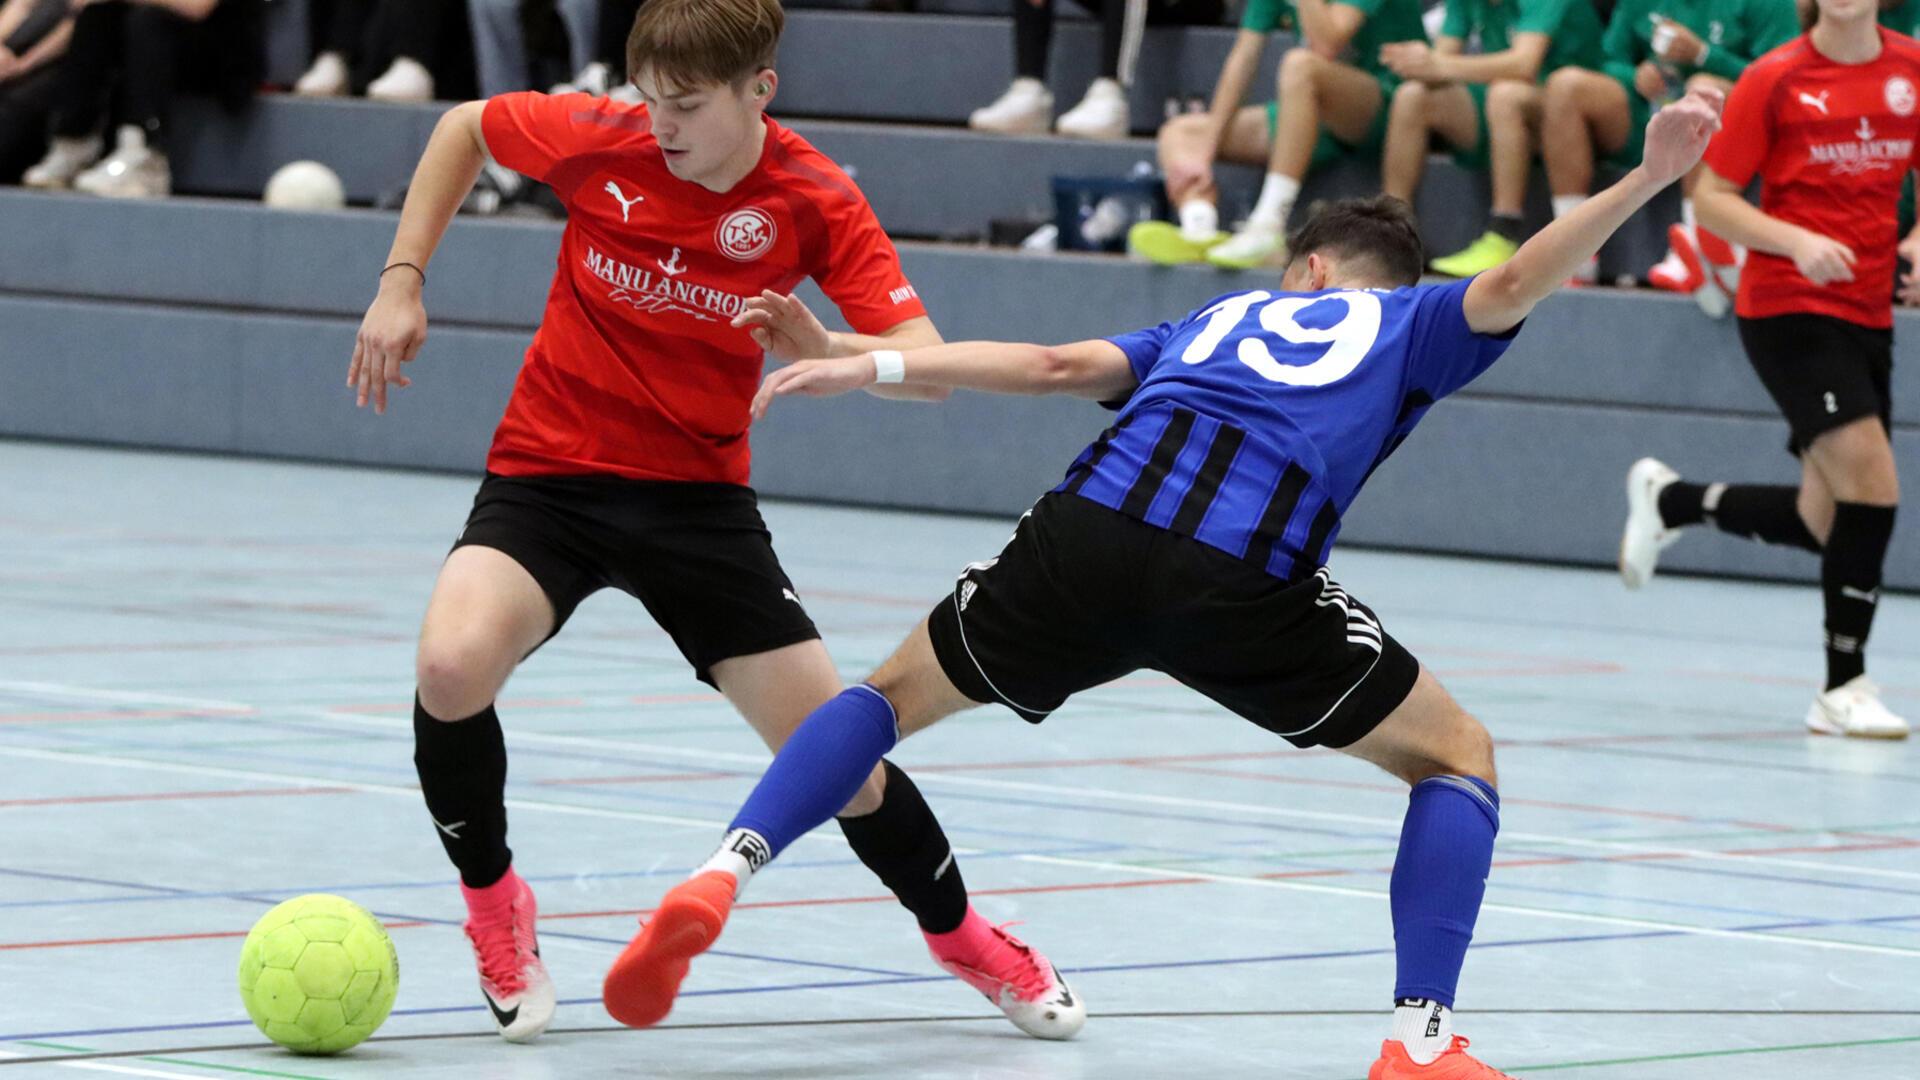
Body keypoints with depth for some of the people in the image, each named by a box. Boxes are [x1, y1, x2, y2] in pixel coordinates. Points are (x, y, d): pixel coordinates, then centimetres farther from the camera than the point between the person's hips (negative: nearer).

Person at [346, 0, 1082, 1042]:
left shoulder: (815, 201, -13)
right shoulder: (601, 140, -13)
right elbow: (463, 126, 7)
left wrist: (823, 349, -39)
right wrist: (401, 280, 1)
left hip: (698, 494, 1)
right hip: (548, 475, 0)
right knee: (452, 665, -31)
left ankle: (963, 937, 28)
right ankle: (493, 899, -3)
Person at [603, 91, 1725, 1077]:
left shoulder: (1227, 319, 35)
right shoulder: (1412, 320, 27)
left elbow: (1059, 364, 26)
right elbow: (1515, 282, 7)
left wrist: (874, 368, 30)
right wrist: (1649, 176, 0)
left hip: (1091, 527, 3)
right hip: (1245, 582, -3)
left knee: (899, 694, 26)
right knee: (1458, 758, 17)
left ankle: (721, 877, 3)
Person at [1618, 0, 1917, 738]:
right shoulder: (1774, 80, -7)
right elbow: (1713, 200, -5)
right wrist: (1799, 242, -20)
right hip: (1788, 308, -6)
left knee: (1823, 524, 7)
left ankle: (1669, 500, 33)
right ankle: (1844, 689, -11)